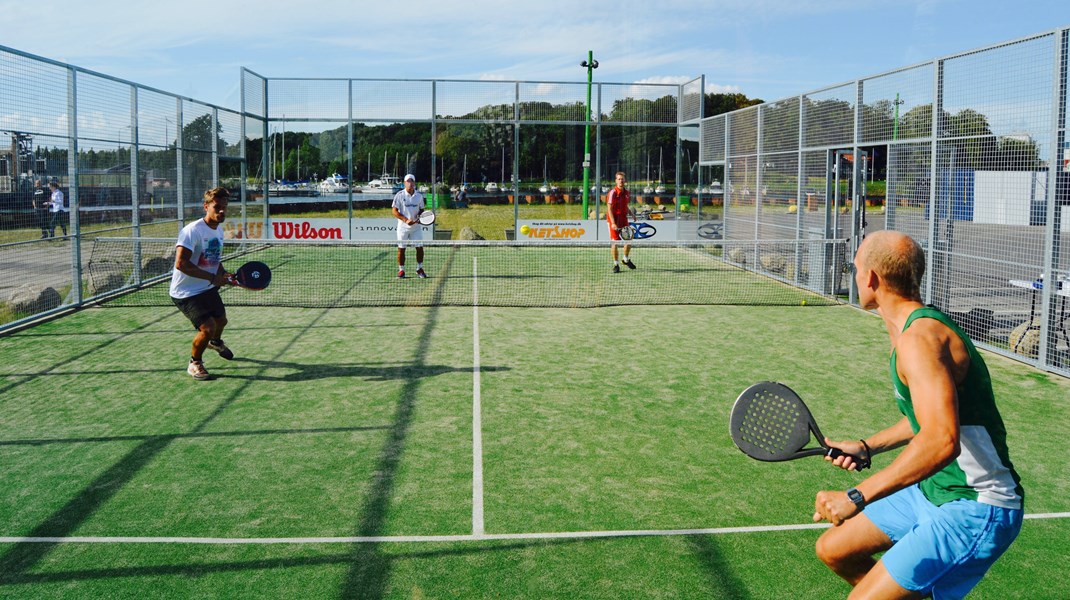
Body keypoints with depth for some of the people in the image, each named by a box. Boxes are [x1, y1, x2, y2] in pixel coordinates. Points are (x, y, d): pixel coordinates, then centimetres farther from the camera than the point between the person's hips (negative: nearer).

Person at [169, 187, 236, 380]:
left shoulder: (219, 230, 3)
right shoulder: (192, 231, -25)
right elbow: (181, 263, -32)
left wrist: (224, 275, -2)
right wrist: (212, 277, -31)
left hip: (209, 288, 9)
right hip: (186, 292, -9)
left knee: (221, 320, 24)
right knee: (207, 328, -19)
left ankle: (215, 342, 61)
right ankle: (194, 363, 8)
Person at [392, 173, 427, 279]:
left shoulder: (419, 196, 4)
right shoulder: (399, 195, -5)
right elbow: (395, 211, -7)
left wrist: (420, 217, -8)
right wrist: (406, 220, -17)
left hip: (416, 227, 2)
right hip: (403, 227, -2)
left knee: (420, 247, 0)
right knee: (401, 249, 1)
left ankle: (419, 269, 16)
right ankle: (401, 270, 13)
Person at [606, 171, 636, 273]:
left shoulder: (626, 193, 8)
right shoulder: (613, 193, -12)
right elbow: (610, 209, -16)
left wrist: (631, 214, 4)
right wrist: (613, 223, -24)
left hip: (624, 219, 6)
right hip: (614, 220, -6)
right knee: (615, 242, -5)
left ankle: (626, 259, 32)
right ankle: (616, 264, 5)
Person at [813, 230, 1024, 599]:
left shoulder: (920, 338, -25)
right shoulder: (914, 328, 8)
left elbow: (942, 441, -38)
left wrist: (857, 497, -37)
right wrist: (866, 447, 18)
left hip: (975, 512, -10)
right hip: (932, 491, 10)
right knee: (833, 550, 16)